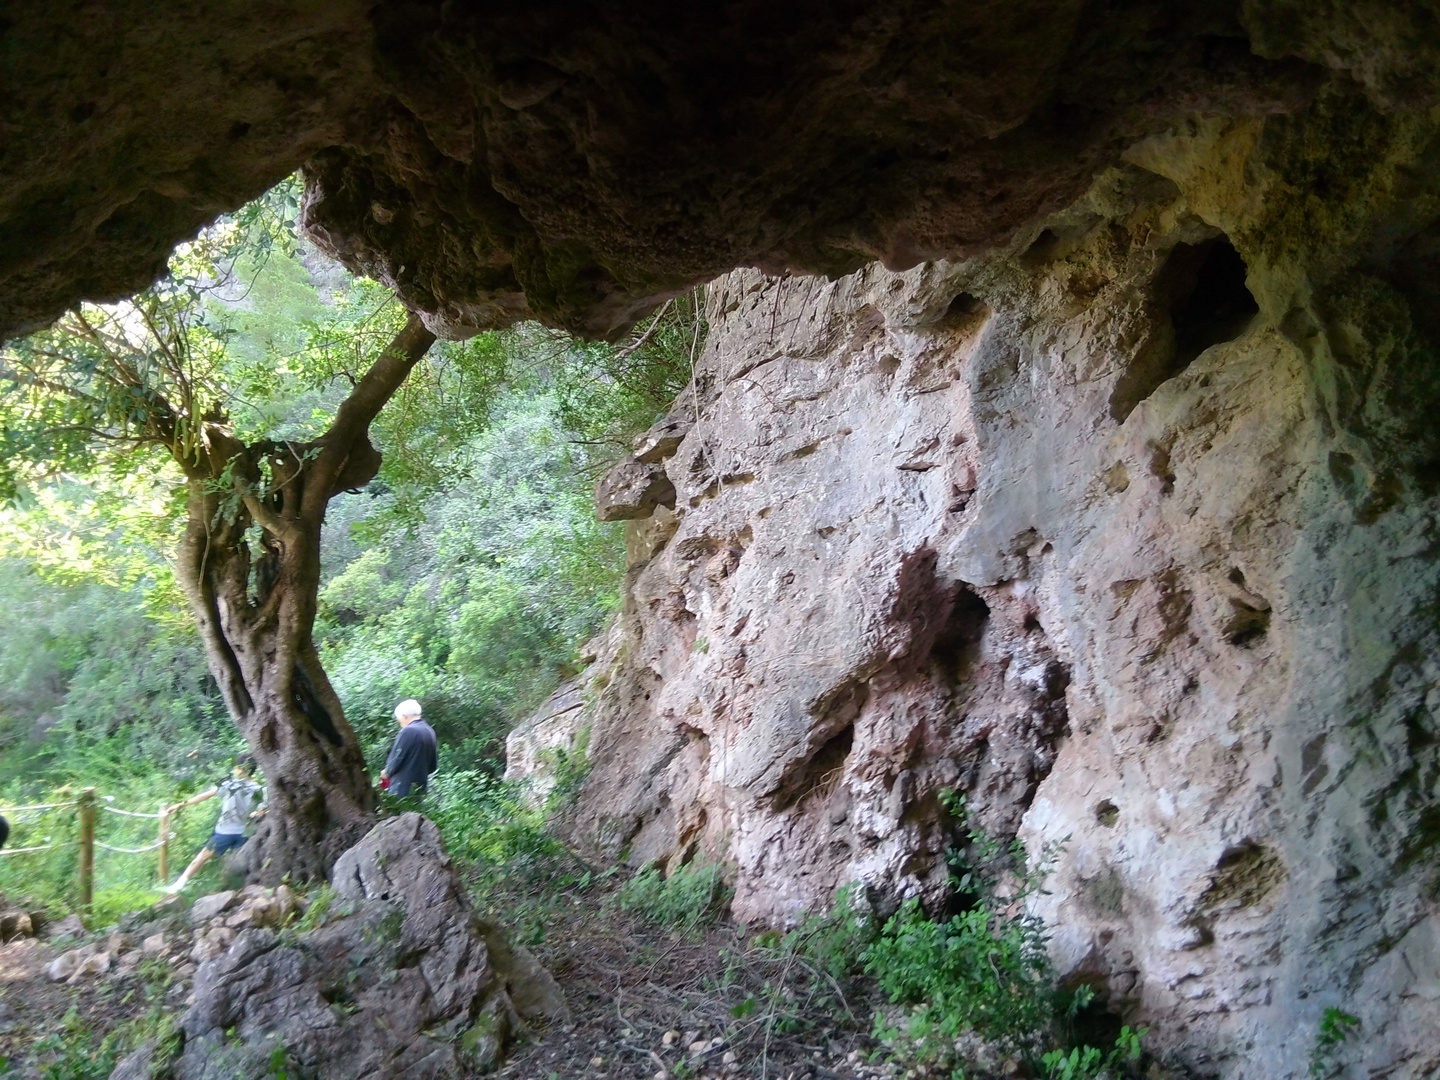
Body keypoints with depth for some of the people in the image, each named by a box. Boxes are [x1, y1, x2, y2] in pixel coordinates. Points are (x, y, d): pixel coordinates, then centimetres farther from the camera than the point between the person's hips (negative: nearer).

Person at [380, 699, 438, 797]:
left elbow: (397, 757, -14)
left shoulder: (408, 731, -16)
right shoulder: (430, 731, 9)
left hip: (403, 786, -8)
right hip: (421, 785, 8)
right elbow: (433, 763, 13)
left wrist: (387, 772, 3)